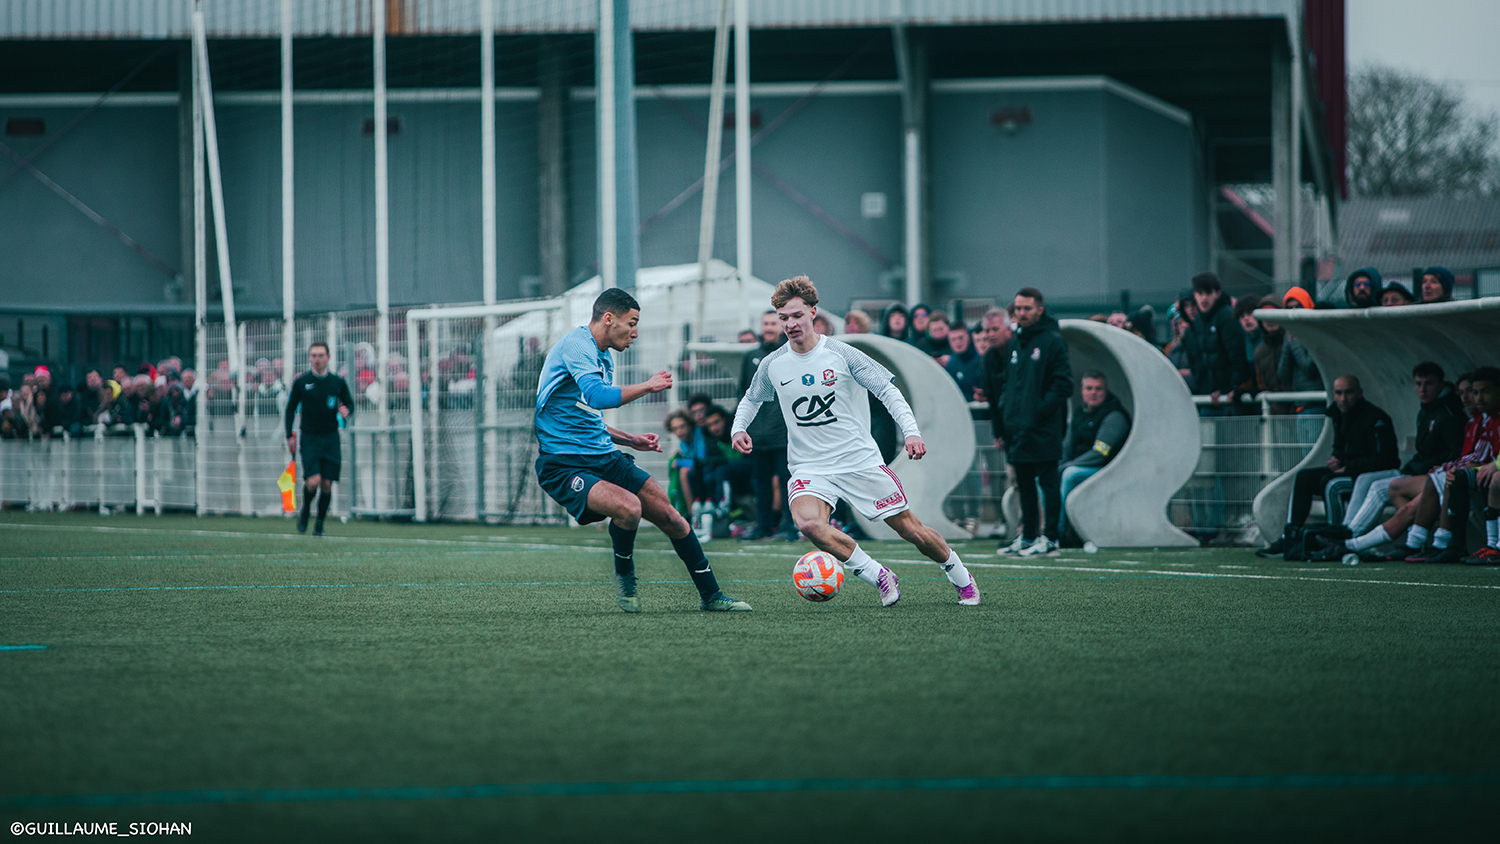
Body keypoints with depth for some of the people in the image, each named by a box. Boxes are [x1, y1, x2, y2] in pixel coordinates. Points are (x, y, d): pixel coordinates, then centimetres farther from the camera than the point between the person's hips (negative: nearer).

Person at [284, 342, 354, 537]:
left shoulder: (337, 383, 3)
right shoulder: (301, 382, 0)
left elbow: (349, 403, 15)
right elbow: (290, 409, 8)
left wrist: (347, 410, -9)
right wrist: (289, 436, 3)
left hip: (331, 438, 2)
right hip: (309, 438, -2)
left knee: (327, 484, -1)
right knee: (313, 481, -15)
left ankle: (319, 524, 12)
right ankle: (305, 512, 14)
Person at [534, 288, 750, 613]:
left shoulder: (603, 357, 19)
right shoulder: (576, 345, -13)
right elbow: (597, 396, -29)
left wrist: (629, 439, 21)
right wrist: (647, 387, -17)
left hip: (604, 458, 9)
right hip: (564, 465, -9)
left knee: (671, 517, 1)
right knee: (628, 507, -32)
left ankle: (711, 595, 15)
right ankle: (624, 576, -3)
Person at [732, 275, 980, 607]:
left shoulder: (841, 354, -6)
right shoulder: (773, 365, 2)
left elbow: (888, 391, -3)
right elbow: (751, 399, 21)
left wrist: (911, 431, -17)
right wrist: (739, 428, 2)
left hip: (861, 461, -1)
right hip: (810, 467, 1)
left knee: (910, 529, 1)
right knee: (808, 523, -30)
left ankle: (963, 579, 28)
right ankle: (880, 578, -15)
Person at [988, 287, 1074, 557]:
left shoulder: (1052, 341, -6)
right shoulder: (1014, 343, 16)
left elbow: (1063, 384, -11)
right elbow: (1003, 383, 20)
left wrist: (1042, 410, -18)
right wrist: (1001, 427, 14)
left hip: (1042, 431, -7)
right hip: (1016, 429, 8)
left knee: (1047, 482, -3)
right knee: (1024, 484, 12)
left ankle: (1050, 538, -2)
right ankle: (1027, 536, 18)